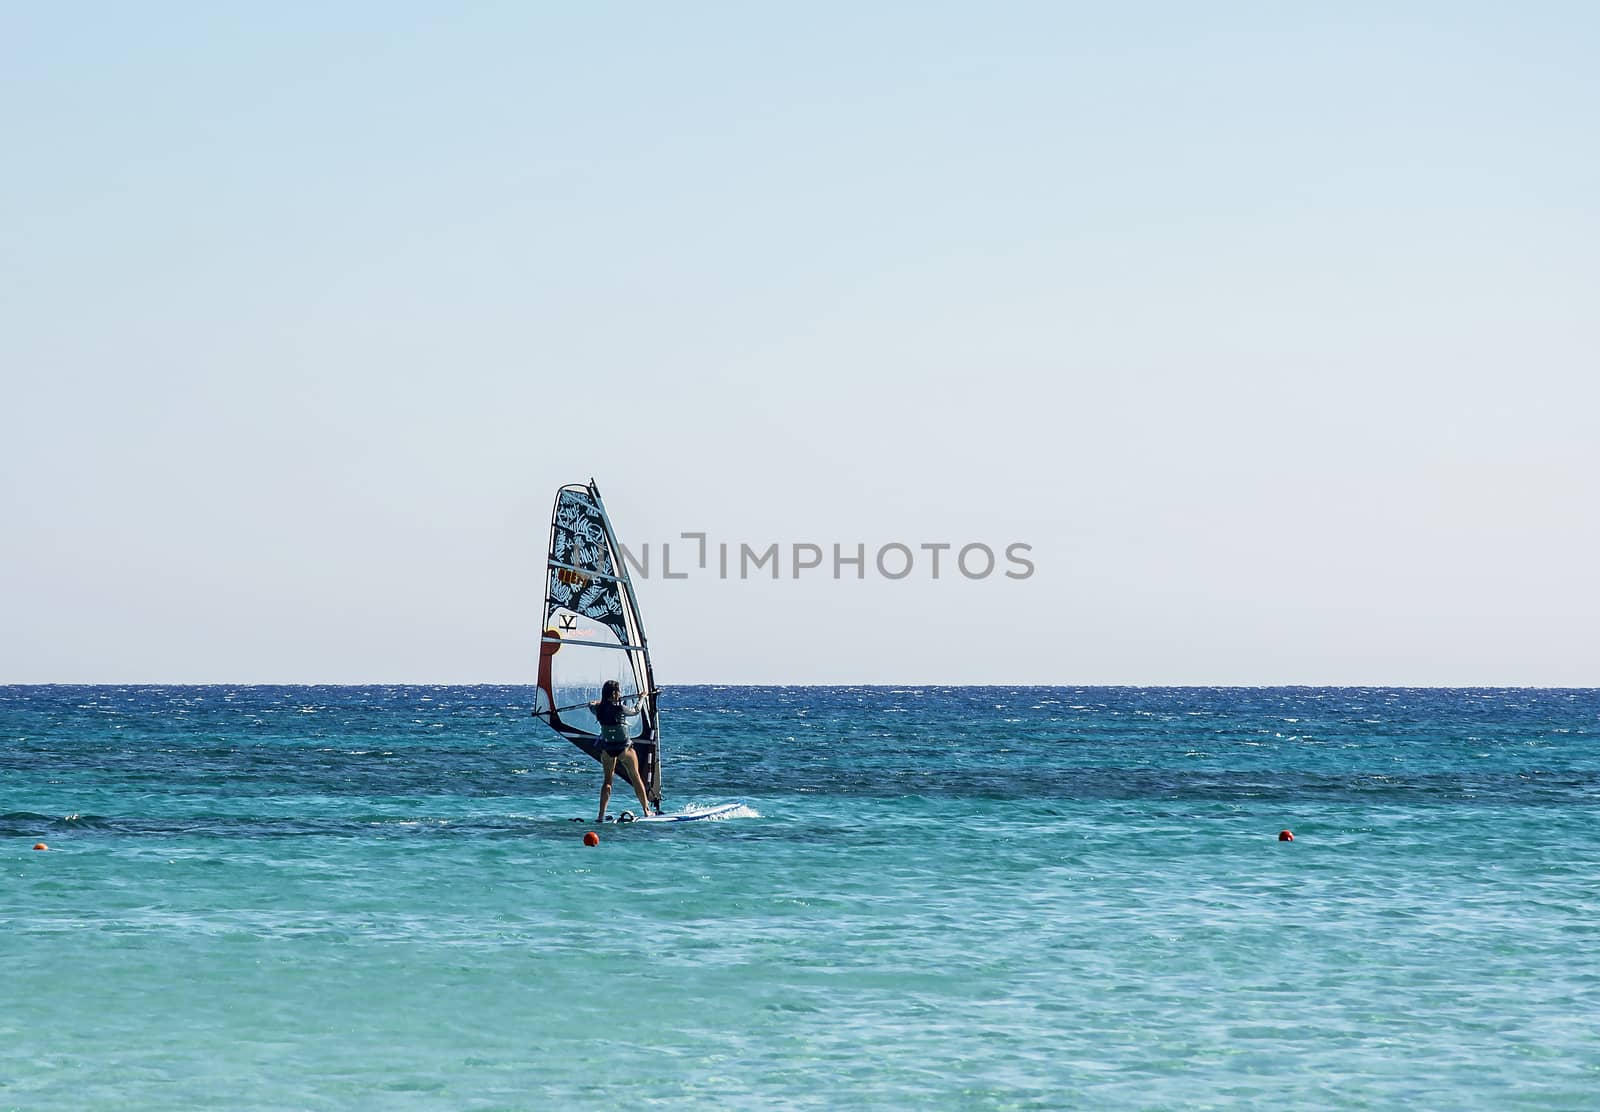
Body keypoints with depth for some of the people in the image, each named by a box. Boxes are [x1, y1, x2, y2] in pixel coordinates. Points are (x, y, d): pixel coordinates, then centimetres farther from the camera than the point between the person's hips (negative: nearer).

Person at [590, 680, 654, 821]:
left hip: (606, 749, 4)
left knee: (607, 780, 10)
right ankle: (646, 811, 15)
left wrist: (600, 701, 45)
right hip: (624, 748, -4)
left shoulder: (599, 709, -3)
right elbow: (635, 711, 4)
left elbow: (591, 705, 22)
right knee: (636, 778, 10)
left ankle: (601, 815, -1)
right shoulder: (620, 708, -16)